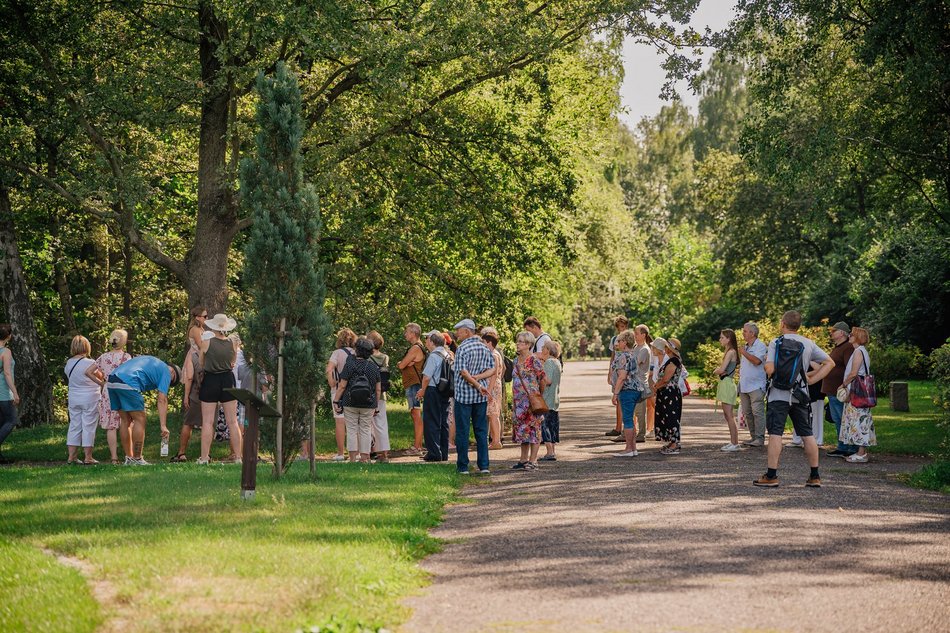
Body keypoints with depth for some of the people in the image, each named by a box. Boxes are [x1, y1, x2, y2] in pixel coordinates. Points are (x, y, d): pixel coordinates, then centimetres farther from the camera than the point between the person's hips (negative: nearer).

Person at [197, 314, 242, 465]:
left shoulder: (206, 343, -9)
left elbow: (200, 364, 3)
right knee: (232, 421, 6)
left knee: (207, 422, 2)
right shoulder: (233, 344, -1)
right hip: (228, 380, 2)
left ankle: (204, 457, 0)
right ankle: (237, 456, 7)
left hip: (210, 380, -2)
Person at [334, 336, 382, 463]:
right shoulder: (374, 367, 2)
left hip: (350, 404, -2)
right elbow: (378, 389, 6)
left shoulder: (349, 365, -8)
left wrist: (336, 401, -1)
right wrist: (376, 406, 14)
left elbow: (342, 386, -9)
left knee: (352, 430, 4)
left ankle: (353, 458, 2)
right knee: (366, 430, 9)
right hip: (369, 405, 2)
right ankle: (365, 458, 9)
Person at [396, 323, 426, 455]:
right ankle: (417, 445, 17)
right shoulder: (416, 347, 19)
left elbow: (401, 365, -14)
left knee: (417, 415, -10)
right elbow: (401, 365, 20)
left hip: (414, 385, -11)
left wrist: (401, 364, 6)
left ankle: (417, 447, -12)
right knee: (415, 415, 13)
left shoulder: (415, 348, -14)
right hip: (411, 385, 11)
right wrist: (404, 364, 0)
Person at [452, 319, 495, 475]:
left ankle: (462, 466, 3)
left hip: (464, 394, -5)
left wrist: (476, 384, -13)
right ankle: (484, 466, 4)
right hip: (481, 397, 5)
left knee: (462, 431, 1)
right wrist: (477, 378, -8)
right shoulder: (485, 348, 8)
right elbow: (492, 369, 2)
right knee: (481, 431, 8)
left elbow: (463, 371, -17)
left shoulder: (462, 348, -10)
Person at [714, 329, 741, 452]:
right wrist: (718, 371, -6)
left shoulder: (731, 352, -12)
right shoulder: (728, 352, 18)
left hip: (727, 384, -10)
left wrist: (717, 370, 2)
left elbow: (721, 369, -19)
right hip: (724, 383, 10)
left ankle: (735, 443, -9)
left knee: (729, 415, -9)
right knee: (727, 415, 11)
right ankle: (733, 442, 14)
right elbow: (719, 369, 15)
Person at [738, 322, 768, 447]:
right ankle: (753, 436, 15)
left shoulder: (760, 346, -7)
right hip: (744, 385, 9)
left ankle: (760, 438, -9)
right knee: (747, 413, 9)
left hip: (756, 386, -9)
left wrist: (744, 353, -13)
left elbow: (757, 360, -23)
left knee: (757, 412, -10)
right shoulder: (745, 347, 20)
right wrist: (739, 375, 18)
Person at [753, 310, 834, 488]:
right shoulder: (808, 344, 7)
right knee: (807, 435, 9)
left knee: (775, 434, -3)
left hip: (779, 395, -4)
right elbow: (830, 363, 7)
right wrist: (812, 379, 7)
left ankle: (771, 476, -5)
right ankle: (815, 477, 11)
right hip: (800, 395, 4)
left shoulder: (776, 343, -5)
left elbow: (769, 369, -14)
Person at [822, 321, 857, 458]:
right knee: (837, 421, 14)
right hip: (832, 391, 11)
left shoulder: (848, 348, -15)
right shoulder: (837, 348, 19)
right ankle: (842, 448, 21)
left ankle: (853, 450, -2)